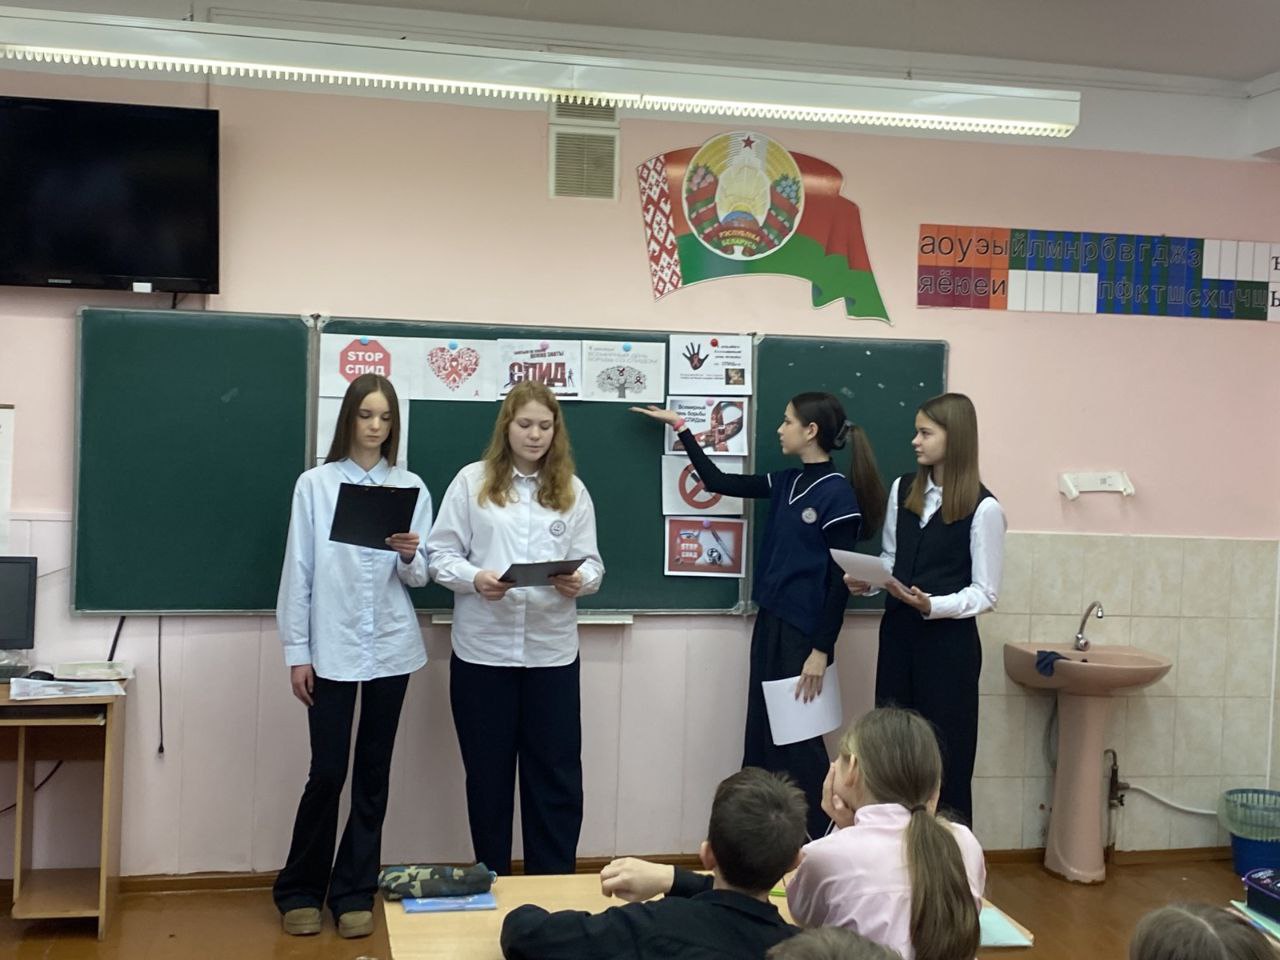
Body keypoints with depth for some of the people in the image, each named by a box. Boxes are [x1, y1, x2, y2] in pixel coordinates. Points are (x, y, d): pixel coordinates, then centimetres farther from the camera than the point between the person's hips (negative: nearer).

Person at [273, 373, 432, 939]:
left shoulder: (412, 487, 5)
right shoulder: (314, 484, 0)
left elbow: (420, 578, 6)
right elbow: (298, 571, -2)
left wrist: (409, 556, -17)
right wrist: (296, 652, -5)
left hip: (391, 647, 2)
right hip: (331, 648, -2)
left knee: (373, 774, 8)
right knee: (327, 772, 0)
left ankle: (354, 893, 20)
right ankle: (300, 890, 19)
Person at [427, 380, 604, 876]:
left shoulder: (572, 490, 8)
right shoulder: (471, 481, 2)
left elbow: (592, 563, 4)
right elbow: (441, 554, -1)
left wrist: (579, 581, -18)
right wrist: (474, 578, -19)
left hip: (552, 651, 1)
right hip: (483, 650, -1)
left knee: (557, 775, 5)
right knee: (488, 773, 11)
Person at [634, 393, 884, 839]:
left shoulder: (838, 494, -13)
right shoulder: (785, 482, 9)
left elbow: (840, 580, -15)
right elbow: (718, 482, 18)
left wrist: (822, 650, -17)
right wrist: (681, 427, 19)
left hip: (805, 632, -8)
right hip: (770, 622, 8)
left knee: (797, 742, -1)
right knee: (761, 738, 10)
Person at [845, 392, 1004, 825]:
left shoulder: (983, 508, -11)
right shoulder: (903, 489, 6)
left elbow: (985, 593, -10)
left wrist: (932, 605, -25)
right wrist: (867, 580, -5)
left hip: (949, 642, -5)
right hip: (898, 632, 5)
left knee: (945, 752, 3)